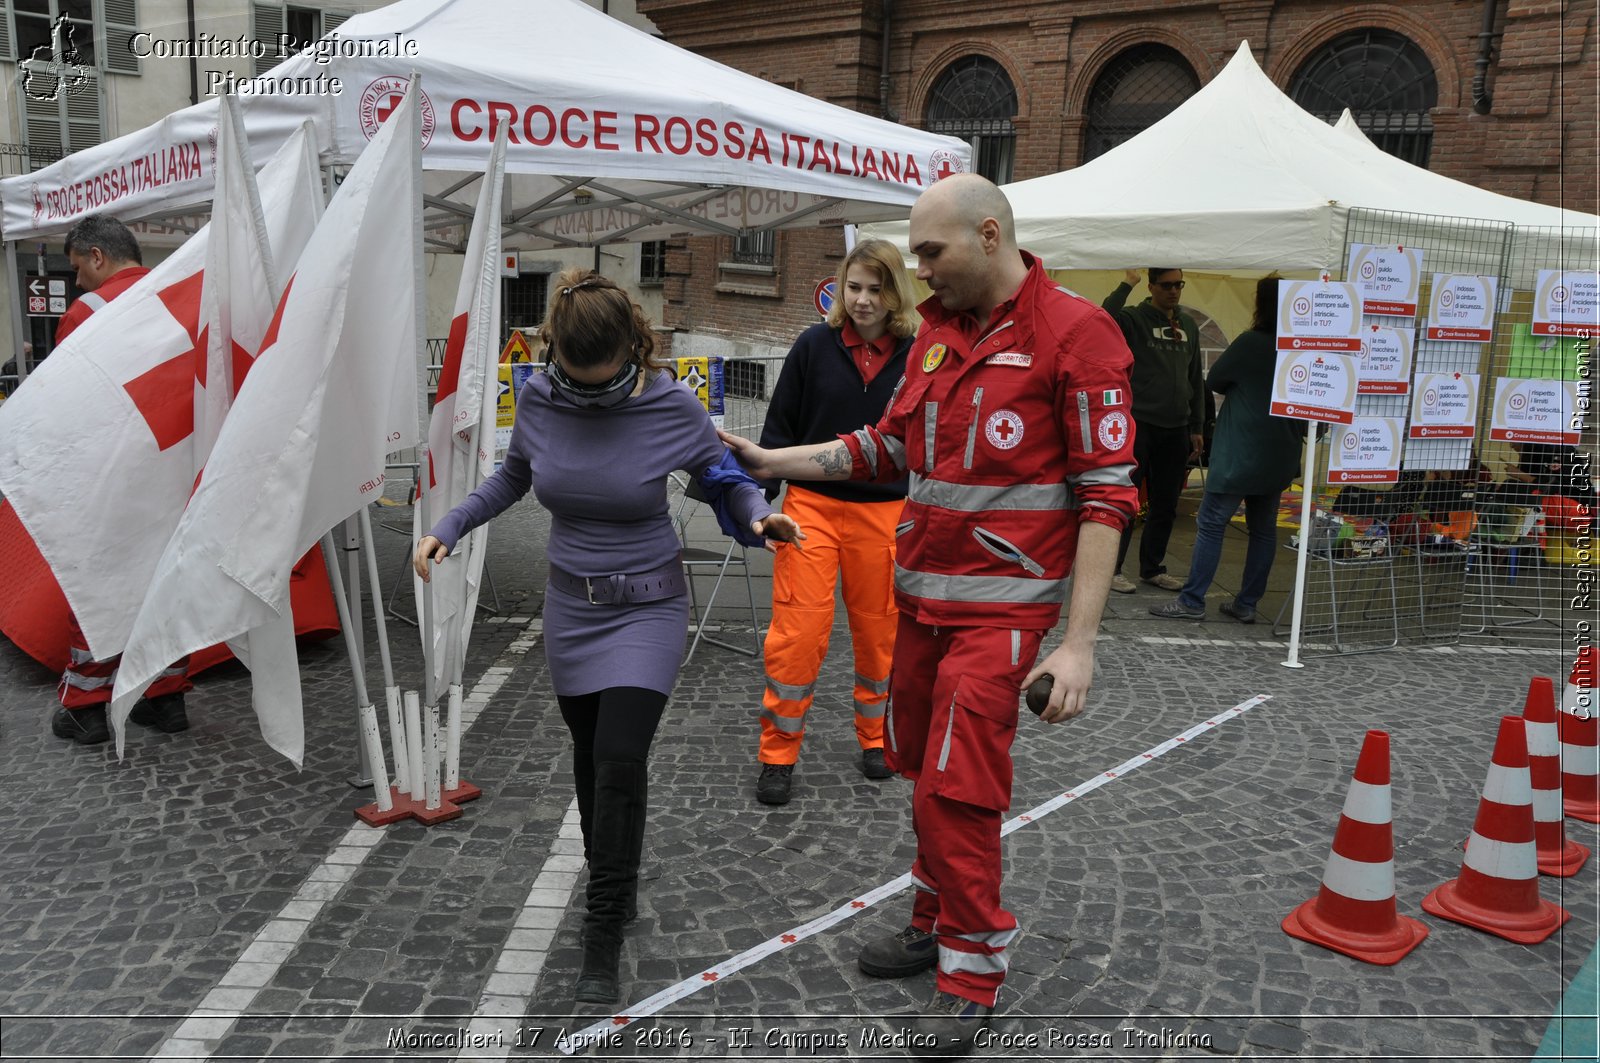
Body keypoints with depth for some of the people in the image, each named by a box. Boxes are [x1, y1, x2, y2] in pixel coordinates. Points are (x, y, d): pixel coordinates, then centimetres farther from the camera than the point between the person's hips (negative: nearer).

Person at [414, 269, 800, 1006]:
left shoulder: (671, 406, -17)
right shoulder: (539, 399, -8)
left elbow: (724, 479, -2)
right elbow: (512, 477, 11)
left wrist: (759, 515, -22)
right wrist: (448, 529, 1)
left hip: (646, 608, -4)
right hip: (571, 606, 4)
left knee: (619, 760, -13)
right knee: (590, 756, 15)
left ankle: (603, 941, 3)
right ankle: (611, 884, 39)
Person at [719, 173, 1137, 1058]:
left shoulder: (1074, 333, -13)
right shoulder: (936, 331, 10)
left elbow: (1107, 494, -15)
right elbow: (886, 446, 16)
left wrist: (1078, 643, -18)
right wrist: (768, 462, 9)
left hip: (999, 608, -7)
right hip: (919, 596, 7)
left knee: (956, 791, -3)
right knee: (922, 771, 15)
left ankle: (971, 975, 17)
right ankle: (936, 923, 35)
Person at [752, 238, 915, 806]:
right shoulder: (815, 344, -4)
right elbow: (779, 429, 2)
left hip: (884, 512, 1)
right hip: (812, 506, -1)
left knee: (878, 631, 13)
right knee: (797, 630, -3)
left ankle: (874, 736, 35)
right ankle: (778, 754, 13)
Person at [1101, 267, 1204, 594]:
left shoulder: (1189, 326, 14)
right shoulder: (1135, 318, -4)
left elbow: (1196, 380, 18)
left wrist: (1197, 427, 15)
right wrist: (1126, 284, -21)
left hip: (1176, 429, 6)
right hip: (1140, 423, -6)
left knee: (1166, 504, 11)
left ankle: (1152, 567, 24)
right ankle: (1111, 569, 6)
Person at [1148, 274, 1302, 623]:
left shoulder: (1251, 343, -13)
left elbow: (1213, 381, -1)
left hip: (1240, 454, -7)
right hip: (1280, 458, 7)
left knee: (1210, 524, -3)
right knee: (1263, 529, 12)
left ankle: (1192, 601, -3)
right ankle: (1247, 604, 17)